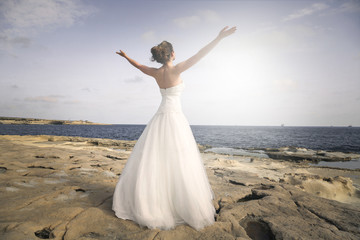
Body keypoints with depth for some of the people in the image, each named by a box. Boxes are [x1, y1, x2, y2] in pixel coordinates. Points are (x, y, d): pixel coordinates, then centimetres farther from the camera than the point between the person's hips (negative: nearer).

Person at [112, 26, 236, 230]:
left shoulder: (156, 72, 8)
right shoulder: (175, 69, -9)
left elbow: (139, 65, 26)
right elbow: (200, 55, -13)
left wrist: (125, 56, 45)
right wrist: (219, 38, -9)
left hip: (160, 119, 7)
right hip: (175, 118, -7)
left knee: (153, 162, 10)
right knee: (177, 165, -4)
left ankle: (144, 205, 22)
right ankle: (184, 208, 6)